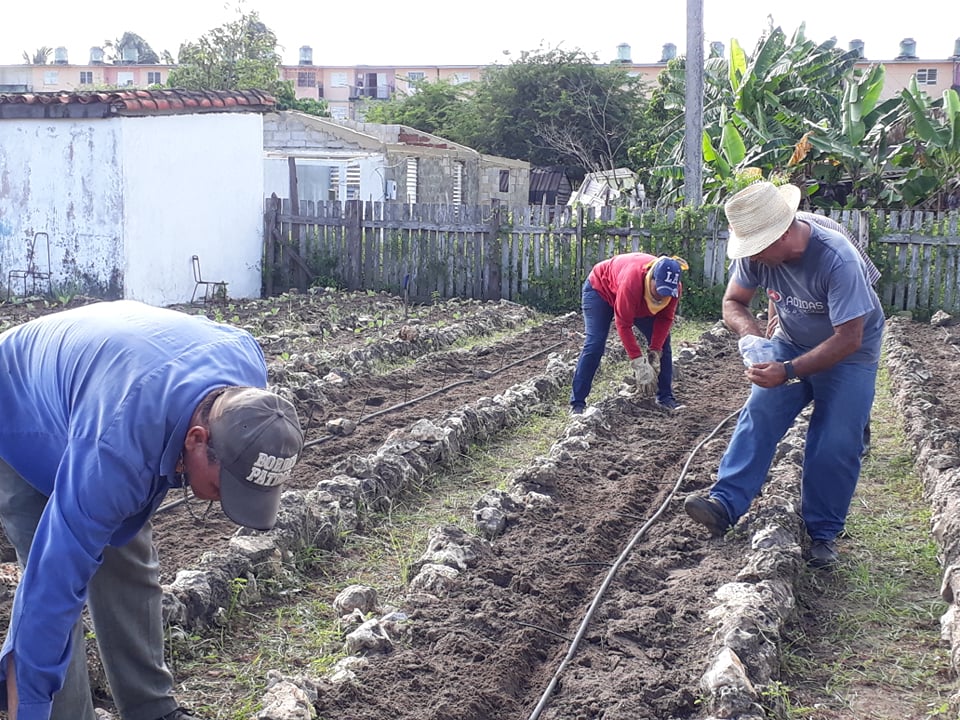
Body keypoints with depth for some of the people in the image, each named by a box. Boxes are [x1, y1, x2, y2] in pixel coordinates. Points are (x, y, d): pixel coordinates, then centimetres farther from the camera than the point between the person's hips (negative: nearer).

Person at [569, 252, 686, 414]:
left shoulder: (674, 287, -29)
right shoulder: (632, 281, -46)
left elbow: (665, 318, -15)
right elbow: (623, 324, -39)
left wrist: (655, 353, -24)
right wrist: (639, 364, -39)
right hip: (600, 288, -6)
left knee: (662, 341, -4)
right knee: (594, 344, -18)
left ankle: (665, 397, 5)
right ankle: (577, 403, -14)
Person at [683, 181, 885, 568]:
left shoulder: (837, 259, -35)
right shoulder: (756, 252, -19)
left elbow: (848, 338, -31)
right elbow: (733, 302, -4)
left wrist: (788, 371, -37)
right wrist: (750, 332, -27)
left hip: (848, 354, -4)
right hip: (791, 343, 5)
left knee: (836, 445, -8)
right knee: (758, 417, -12)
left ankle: (823, 533, 6)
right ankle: (725, 503, -17)